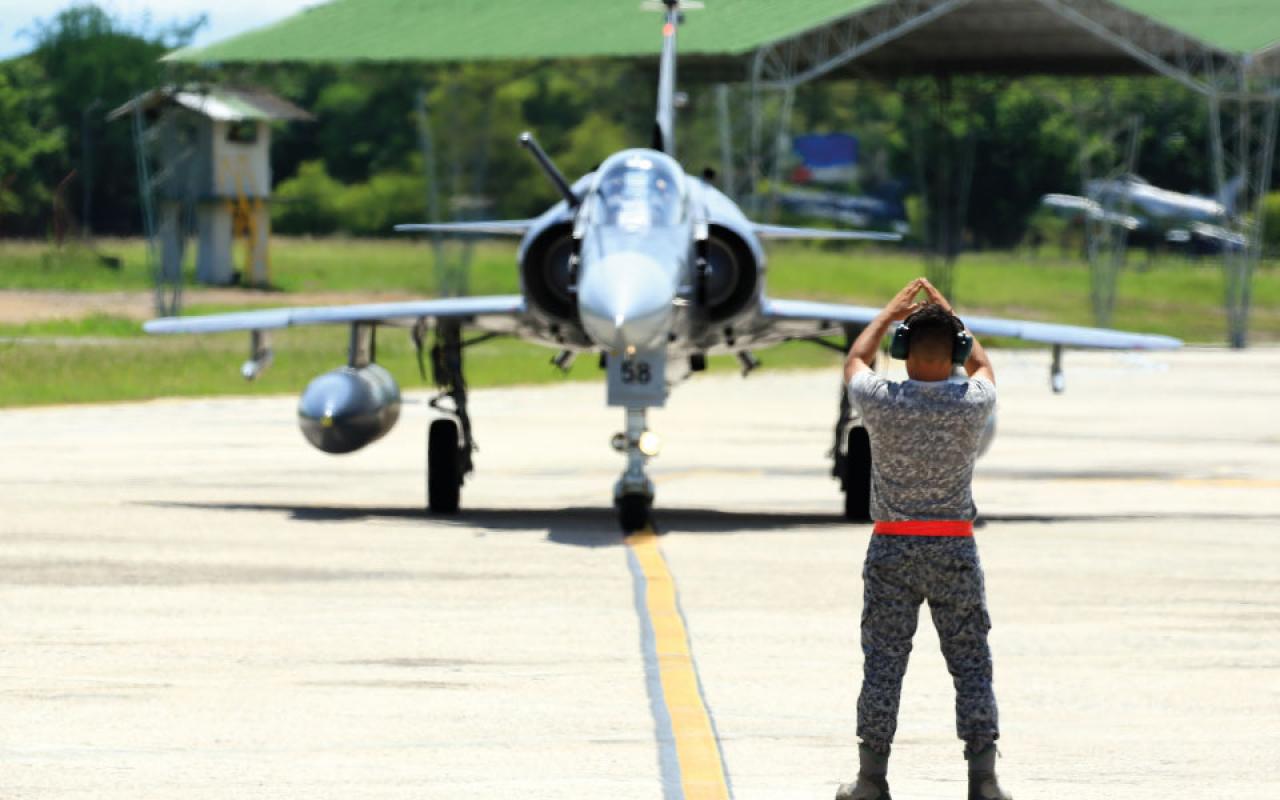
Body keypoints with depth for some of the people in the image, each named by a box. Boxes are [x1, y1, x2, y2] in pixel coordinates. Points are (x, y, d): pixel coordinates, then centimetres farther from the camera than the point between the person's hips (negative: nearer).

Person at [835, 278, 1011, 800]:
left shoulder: (881, 401, -10)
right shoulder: (973, 403, -7)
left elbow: (856, 361, 15)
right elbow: (982, 366, 19)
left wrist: (889, 314, 27)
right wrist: (946, 312, 28)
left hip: (891, 547, 0)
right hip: (955, 547, 0)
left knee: (882, 663, 6)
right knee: (971, 664, 4)